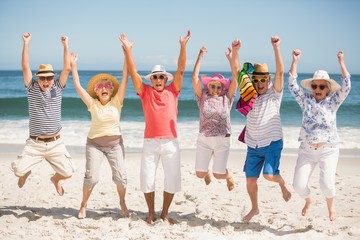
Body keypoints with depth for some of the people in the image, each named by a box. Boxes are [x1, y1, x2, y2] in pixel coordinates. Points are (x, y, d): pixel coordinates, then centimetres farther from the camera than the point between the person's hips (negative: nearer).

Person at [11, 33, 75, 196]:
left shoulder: (57, 89, 3)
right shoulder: (32, 89, 1)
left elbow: (67, 68, -6)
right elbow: (25, 67, -8)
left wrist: (66, 46, -9)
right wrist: (26, 44, -13)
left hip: (56, 143, 1)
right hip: (35, 144, -1)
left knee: (68, 172, -8)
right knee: (18, 170, -14)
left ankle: (55, 179, 31)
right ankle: (26, 172, 26)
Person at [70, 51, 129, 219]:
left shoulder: (117, 102, -4)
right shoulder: (92, 104, -3)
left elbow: (125, 80, -10)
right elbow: (78, 86, -7)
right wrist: (73, 65, -9)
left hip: (115, 144, 1)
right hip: (94, 144, -1)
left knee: (120, 176, -7)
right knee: (91, 176, -11)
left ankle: (122, 203, 19)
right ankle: (83, 205, 11)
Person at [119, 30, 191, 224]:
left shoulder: (172, 91, 6)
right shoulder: (145, 92, 6)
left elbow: (180, 70, -1)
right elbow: (133, 72, 0)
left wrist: (183, 46, -10)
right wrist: (127, 49, -8)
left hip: (170, 142, 0)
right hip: (150, 143, 0)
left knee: (172, 180, 4)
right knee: (147, 180, 2)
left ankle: (165, 213, 21)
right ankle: (151, 212, 22)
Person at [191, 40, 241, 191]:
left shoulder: (227, 98, 2)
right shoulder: (203, 97, 2)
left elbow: (236, 78, -6)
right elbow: (195, 78, -7)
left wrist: (234, 55, -16)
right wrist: (200, 57, -13)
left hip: (222, 140, -1)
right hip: (204, 139, 1)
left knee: (218, 174, -1)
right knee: (199, 174, 3)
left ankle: (228, 174, 36)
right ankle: (206, 171, 40)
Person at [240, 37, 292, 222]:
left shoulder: (274, 93, -5)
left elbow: (280, 72, -18)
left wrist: (276, 48, -26)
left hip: (272, 143, -4)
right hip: (253, 146, 4)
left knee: (269, 175, -20)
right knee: (250, 179, 7)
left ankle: (282, 183, 17)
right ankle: (254, 208, 31)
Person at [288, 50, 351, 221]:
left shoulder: (333, 101, 2)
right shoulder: (305, 100, 6)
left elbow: (346, 86, -9)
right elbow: (292, 85, 0)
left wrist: (341, 62, -13)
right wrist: (295, 61, -4)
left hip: (328, 150, -2)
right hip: (307, 150, 2)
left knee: (327, 184, -17)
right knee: (299, 184, -6)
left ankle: (330, 207, 17)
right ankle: (308, 201, 30)